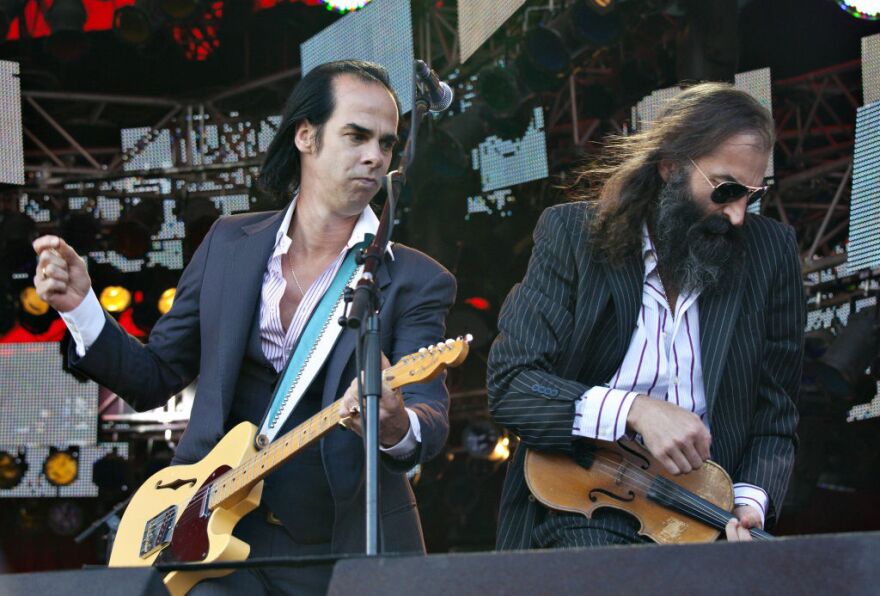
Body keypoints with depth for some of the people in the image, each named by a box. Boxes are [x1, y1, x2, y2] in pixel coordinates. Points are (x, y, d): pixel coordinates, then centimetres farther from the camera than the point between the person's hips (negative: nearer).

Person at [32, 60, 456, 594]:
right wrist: (80, 307, -5)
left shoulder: (415, 282, -4)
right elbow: (155, 378, 12)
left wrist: (396, 428, -39)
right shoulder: (228, 244, 7)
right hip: (218, 538, 2)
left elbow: (433, 419, -15)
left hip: (349, 549, -2)